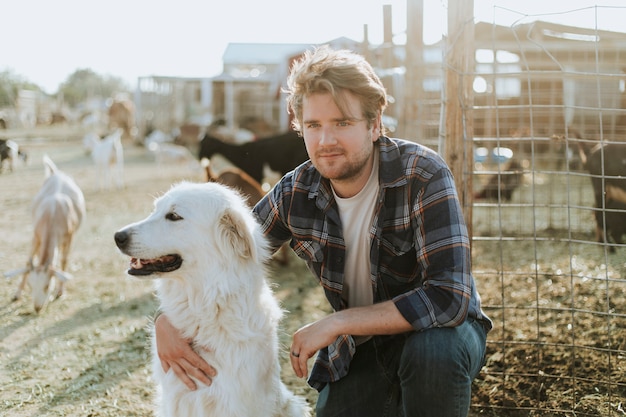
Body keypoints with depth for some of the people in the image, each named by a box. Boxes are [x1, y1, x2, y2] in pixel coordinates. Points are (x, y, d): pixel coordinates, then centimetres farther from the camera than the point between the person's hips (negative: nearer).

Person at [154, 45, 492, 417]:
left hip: (436, 330, -4)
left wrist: (336, 323, -29)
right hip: (358, 348, 4)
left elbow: (449, 298, -32)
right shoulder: (296, 194, -10)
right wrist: (168, 318, -18)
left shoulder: (423, 176, -24)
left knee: (433, 350, -36)